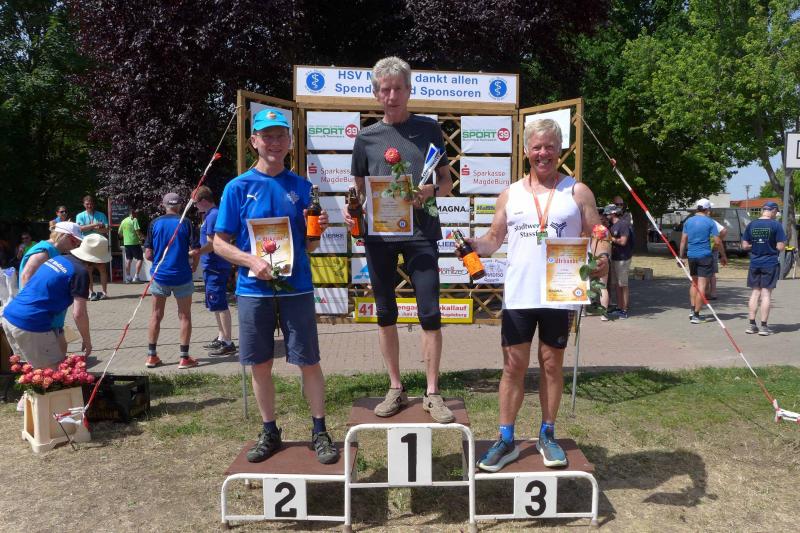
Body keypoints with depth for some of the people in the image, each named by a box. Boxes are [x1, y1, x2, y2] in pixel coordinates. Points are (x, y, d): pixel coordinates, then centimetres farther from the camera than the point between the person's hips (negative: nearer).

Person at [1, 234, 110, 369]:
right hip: (31, 325, -8)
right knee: (54, 372, 3)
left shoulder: (56, 258, 12)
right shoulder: (80, 272, -10)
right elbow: (79, 314, -13)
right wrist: (87, 341, 2)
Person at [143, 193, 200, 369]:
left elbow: (148, 254, -1)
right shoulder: (185, 223, -5)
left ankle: (151, 356, 18)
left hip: (159, 275, 2)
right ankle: (184, 358, 8)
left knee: (156, 315, 13)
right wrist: (193, 266, 10)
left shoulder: (155, 224, 1)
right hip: (181, 276, -2)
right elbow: (196, 250, -9)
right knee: (184, 316, 7)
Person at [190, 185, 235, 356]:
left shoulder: (212, 216, -16)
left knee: (219, 305, -7)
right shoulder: (211, 214, 16)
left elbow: (211, 244, -21)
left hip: (216, 268, -10)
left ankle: (227, 343, -3)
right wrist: (198, 252, 18)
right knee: (216, 305, 16)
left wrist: (194, 253, -14)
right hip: (212, 267, 10)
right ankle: (221, 338, 25)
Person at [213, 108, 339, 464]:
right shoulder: (238, 187, 1)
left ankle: (319, 431, 18)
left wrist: (318, 230, -14)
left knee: (309, 362, 3)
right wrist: (251, 261, -16)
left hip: (296, 288, 0)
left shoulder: (301, 187, 5)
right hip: (253, 290, 0)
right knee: (260, 365, 10)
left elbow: (309, 246, 8)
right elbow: (219, 243, 0)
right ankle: (269, 432, 28)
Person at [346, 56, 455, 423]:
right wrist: (352, 211, -9)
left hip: (420, 231, -1)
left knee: (430, 313, -4)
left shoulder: (428, 128, 7)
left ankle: (432, 393, 10)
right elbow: (359, 190, 12)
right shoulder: (367, 137, 9)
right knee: (386, 314, 8)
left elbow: (447, 181, 9)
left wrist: (432, 192, -13)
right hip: (379, 233, 2)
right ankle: (396, 389, 22)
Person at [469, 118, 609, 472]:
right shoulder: (510, 194, 10)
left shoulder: (577, 192, 5)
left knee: (552, 364, 10)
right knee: (514, 366, 5)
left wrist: (602, 257, -19)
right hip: (518, 295, 1)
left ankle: (547, 436, 26)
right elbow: (494, 238, 11)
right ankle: (506, 440, 15)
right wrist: (475, 246, -10)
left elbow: (598, 235, 3)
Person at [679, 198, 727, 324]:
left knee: (694, 283, 19)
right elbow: (717, 242, -7)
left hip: (691, 256, 5)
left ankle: (693, 310, 16)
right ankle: (696, 315, -5)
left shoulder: (688, 221, 6)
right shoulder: (710, 222, -6)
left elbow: (683, 240, 6)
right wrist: (723, 256, 5)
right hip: (705, 256, -5)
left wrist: (680, 256, 11)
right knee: (701, 285, -3)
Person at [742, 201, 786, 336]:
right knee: (766, 294, 2)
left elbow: (744, 245, 3)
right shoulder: (776, 225, -10)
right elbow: (781, 247, -12)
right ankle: (763, 326, 5)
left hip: (754, 264, 3)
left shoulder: (751, 225, 2)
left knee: (755, 293, 10)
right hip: (770, 264, -3)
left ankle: (752, 325, 12)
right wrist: (771, 245, 8)